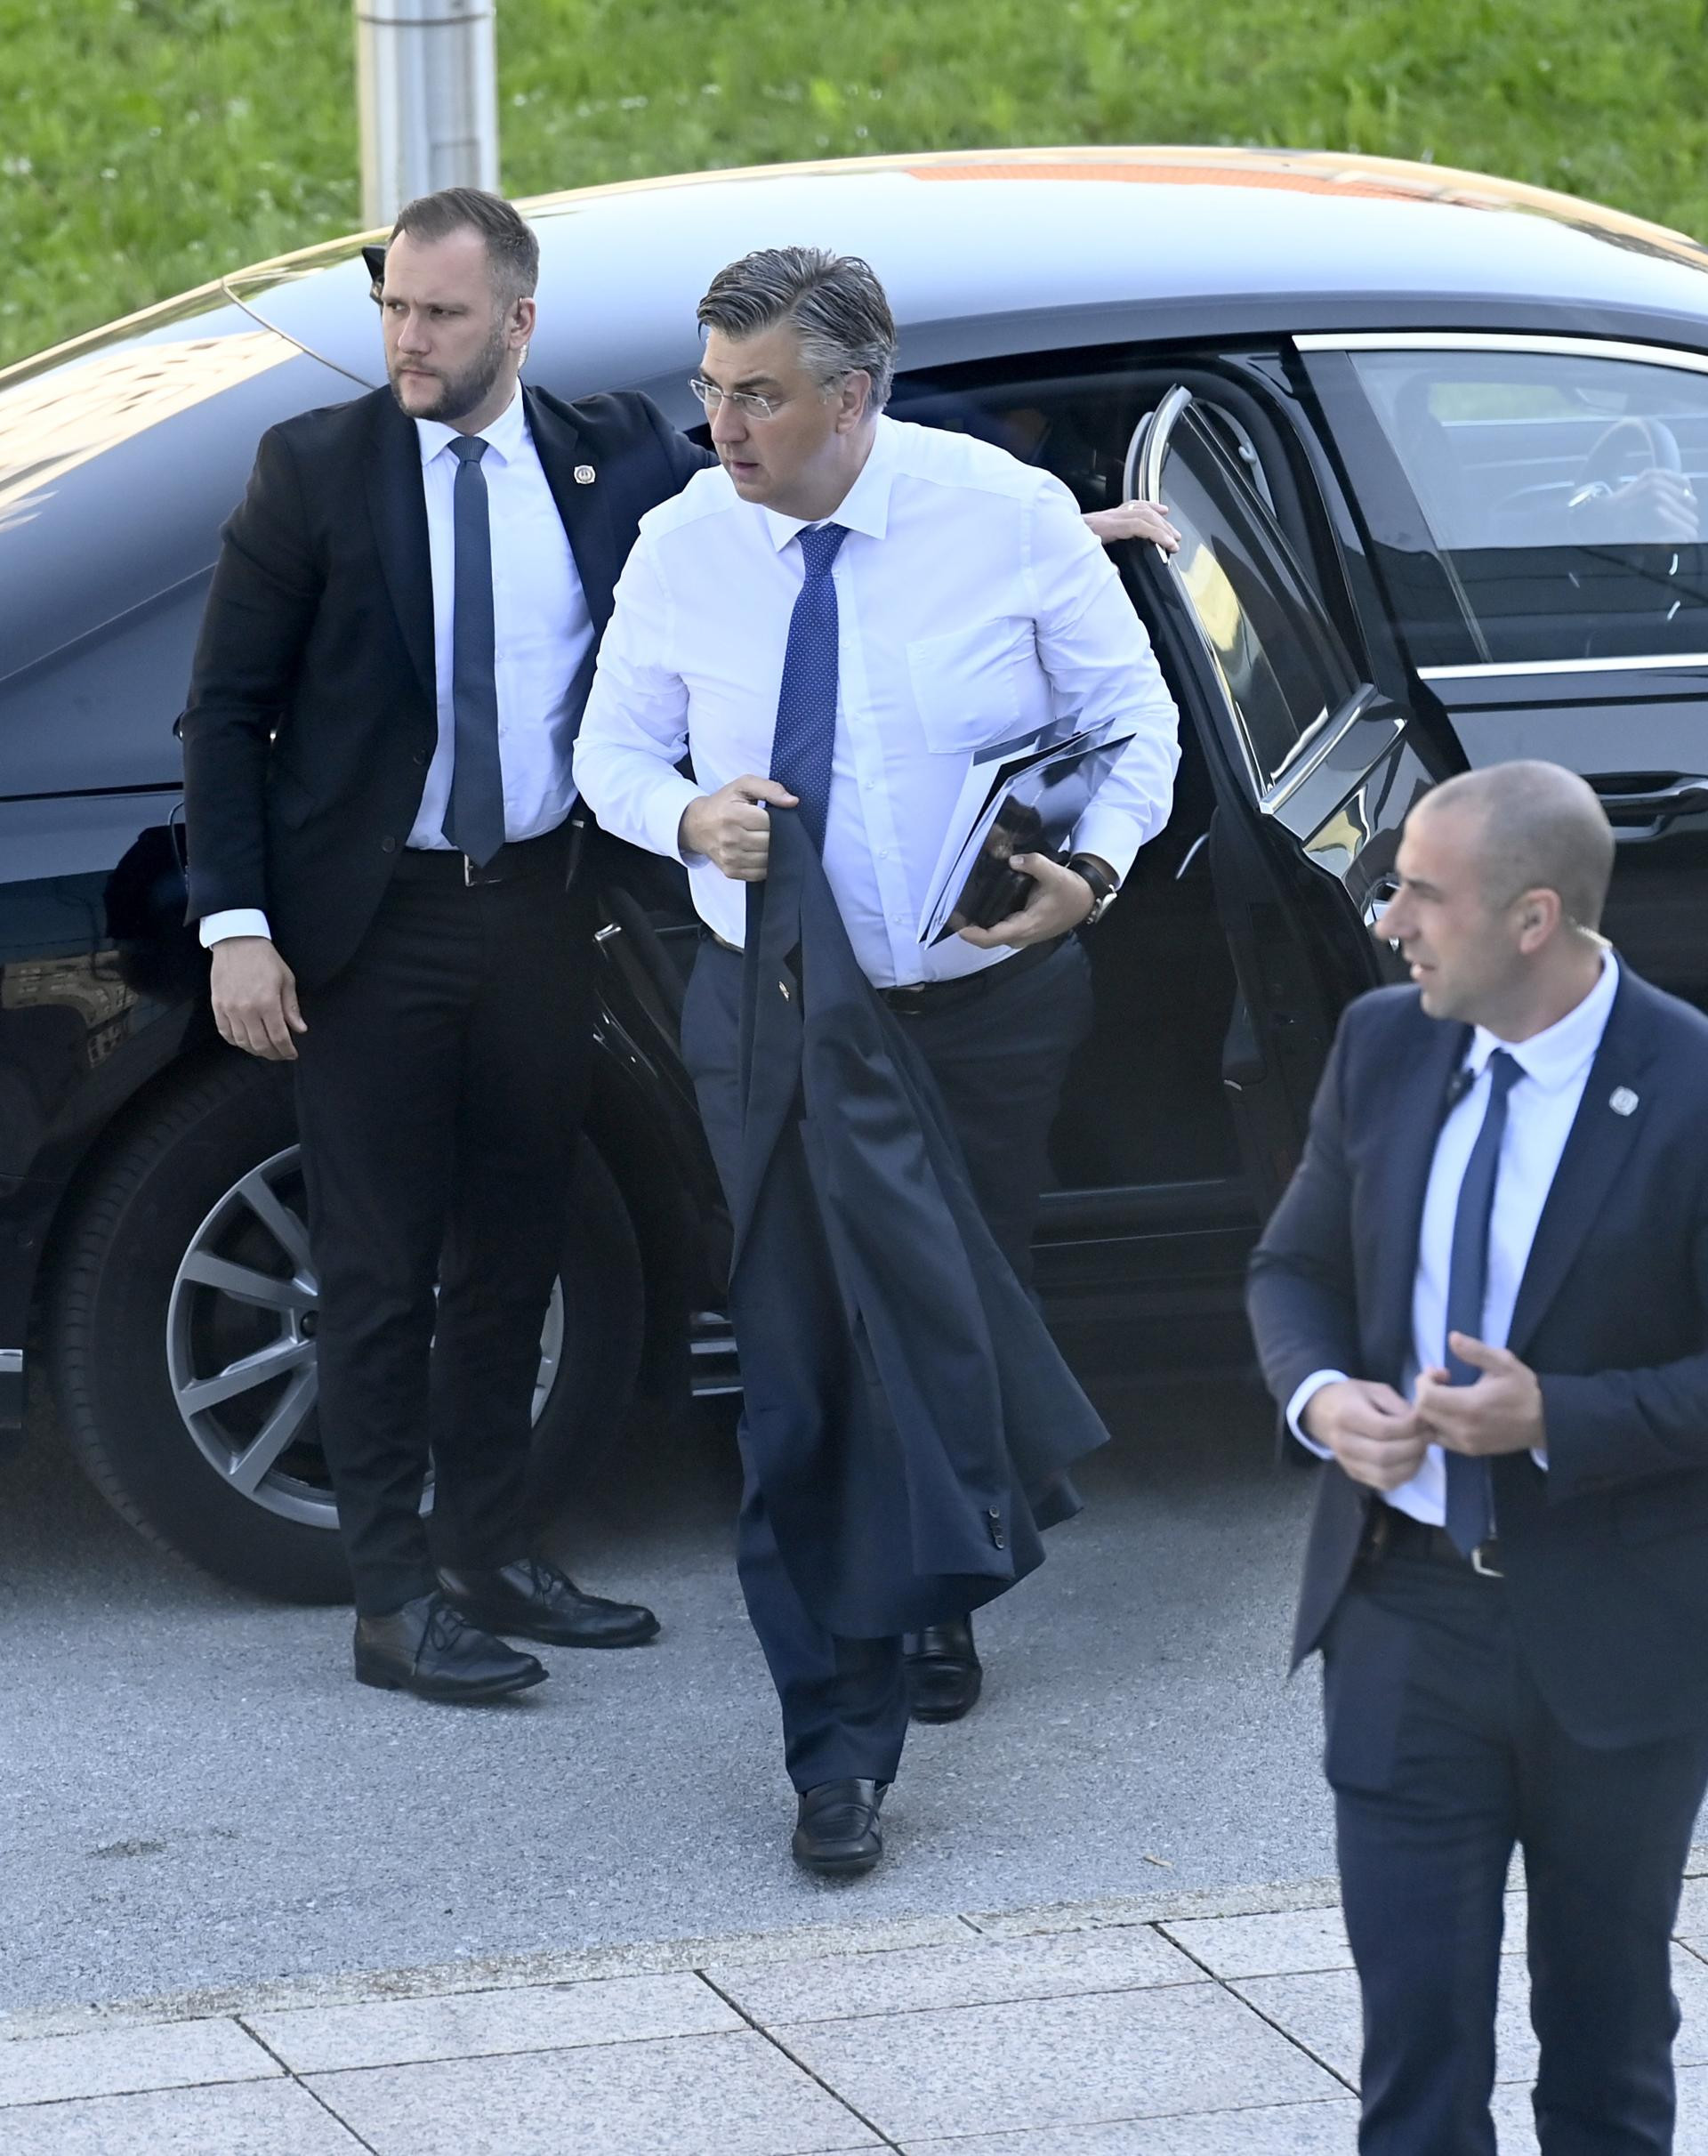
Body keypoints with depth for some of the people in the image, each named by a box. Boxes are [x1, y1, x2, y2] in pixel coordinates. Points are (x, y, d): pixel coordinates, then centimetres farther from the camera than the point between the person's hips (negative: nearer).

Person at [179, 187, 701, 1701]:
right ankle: (394, 1593, 4)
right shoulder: (317, 469, -5)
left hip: (536, 910, 3)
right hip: (372, 923, -3)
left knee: (513, 1250, 12)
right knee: (378, 1265, 0)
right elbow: (227, 712, -3)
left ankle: (490, 1557, 23)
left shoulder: (616, 461, 2)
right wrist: (235, 923, -11)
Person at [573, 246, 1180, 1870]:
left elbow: (1132, 716, -1)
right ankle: (838, 1746, -3)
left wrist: (1095, 867, -20)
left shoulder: (1008, 516, -10)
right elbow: (614, 746, 6)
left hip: (988, 1002, 0)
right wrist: (687, 814, -17)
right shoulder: (684, 547, -5)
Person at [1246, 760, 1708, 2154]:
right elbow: (1297, 1268, 10)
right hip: (1405, 1608, 3)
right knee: (1414, 2015, 2)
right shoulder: (1384, 1047, -1)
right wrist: (1322, 1395, -11)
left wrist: (1557, 1418, -26)